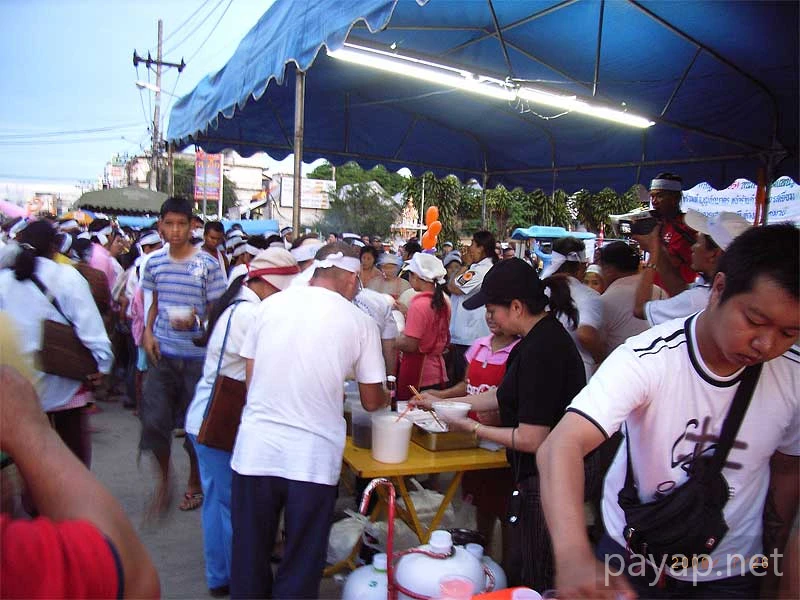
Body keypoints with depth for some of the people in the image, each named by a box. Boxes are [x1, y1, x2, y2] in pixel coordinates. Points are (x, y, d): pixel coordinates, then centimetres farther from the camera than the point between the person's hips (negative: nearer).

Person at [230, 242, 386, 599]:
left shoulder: (271, 304, 2)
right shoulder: (359, 321, -3)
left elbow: (251, 378, 8)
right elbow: (371, 401, 3)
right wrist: (386, 398, 25)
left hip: (256, 450, 3)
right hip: (313, 458, -2)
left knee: (250, 560, 20)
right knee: (300, 569, 14)